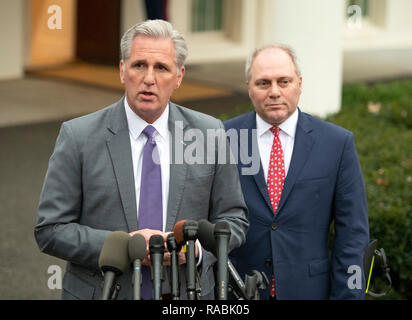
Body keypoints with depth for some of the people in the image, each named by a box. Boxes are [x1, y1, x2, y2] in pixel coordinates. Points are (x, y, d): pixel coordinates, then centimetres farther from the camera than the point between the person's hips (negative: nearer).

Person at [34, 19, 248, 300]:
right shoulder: (78, 137, -7)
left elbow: (234, 219, 3)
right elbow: (50, 230, -8)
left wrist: (197, 247, -15)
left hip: (189, 292, 2)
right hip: (100, 290, -1)